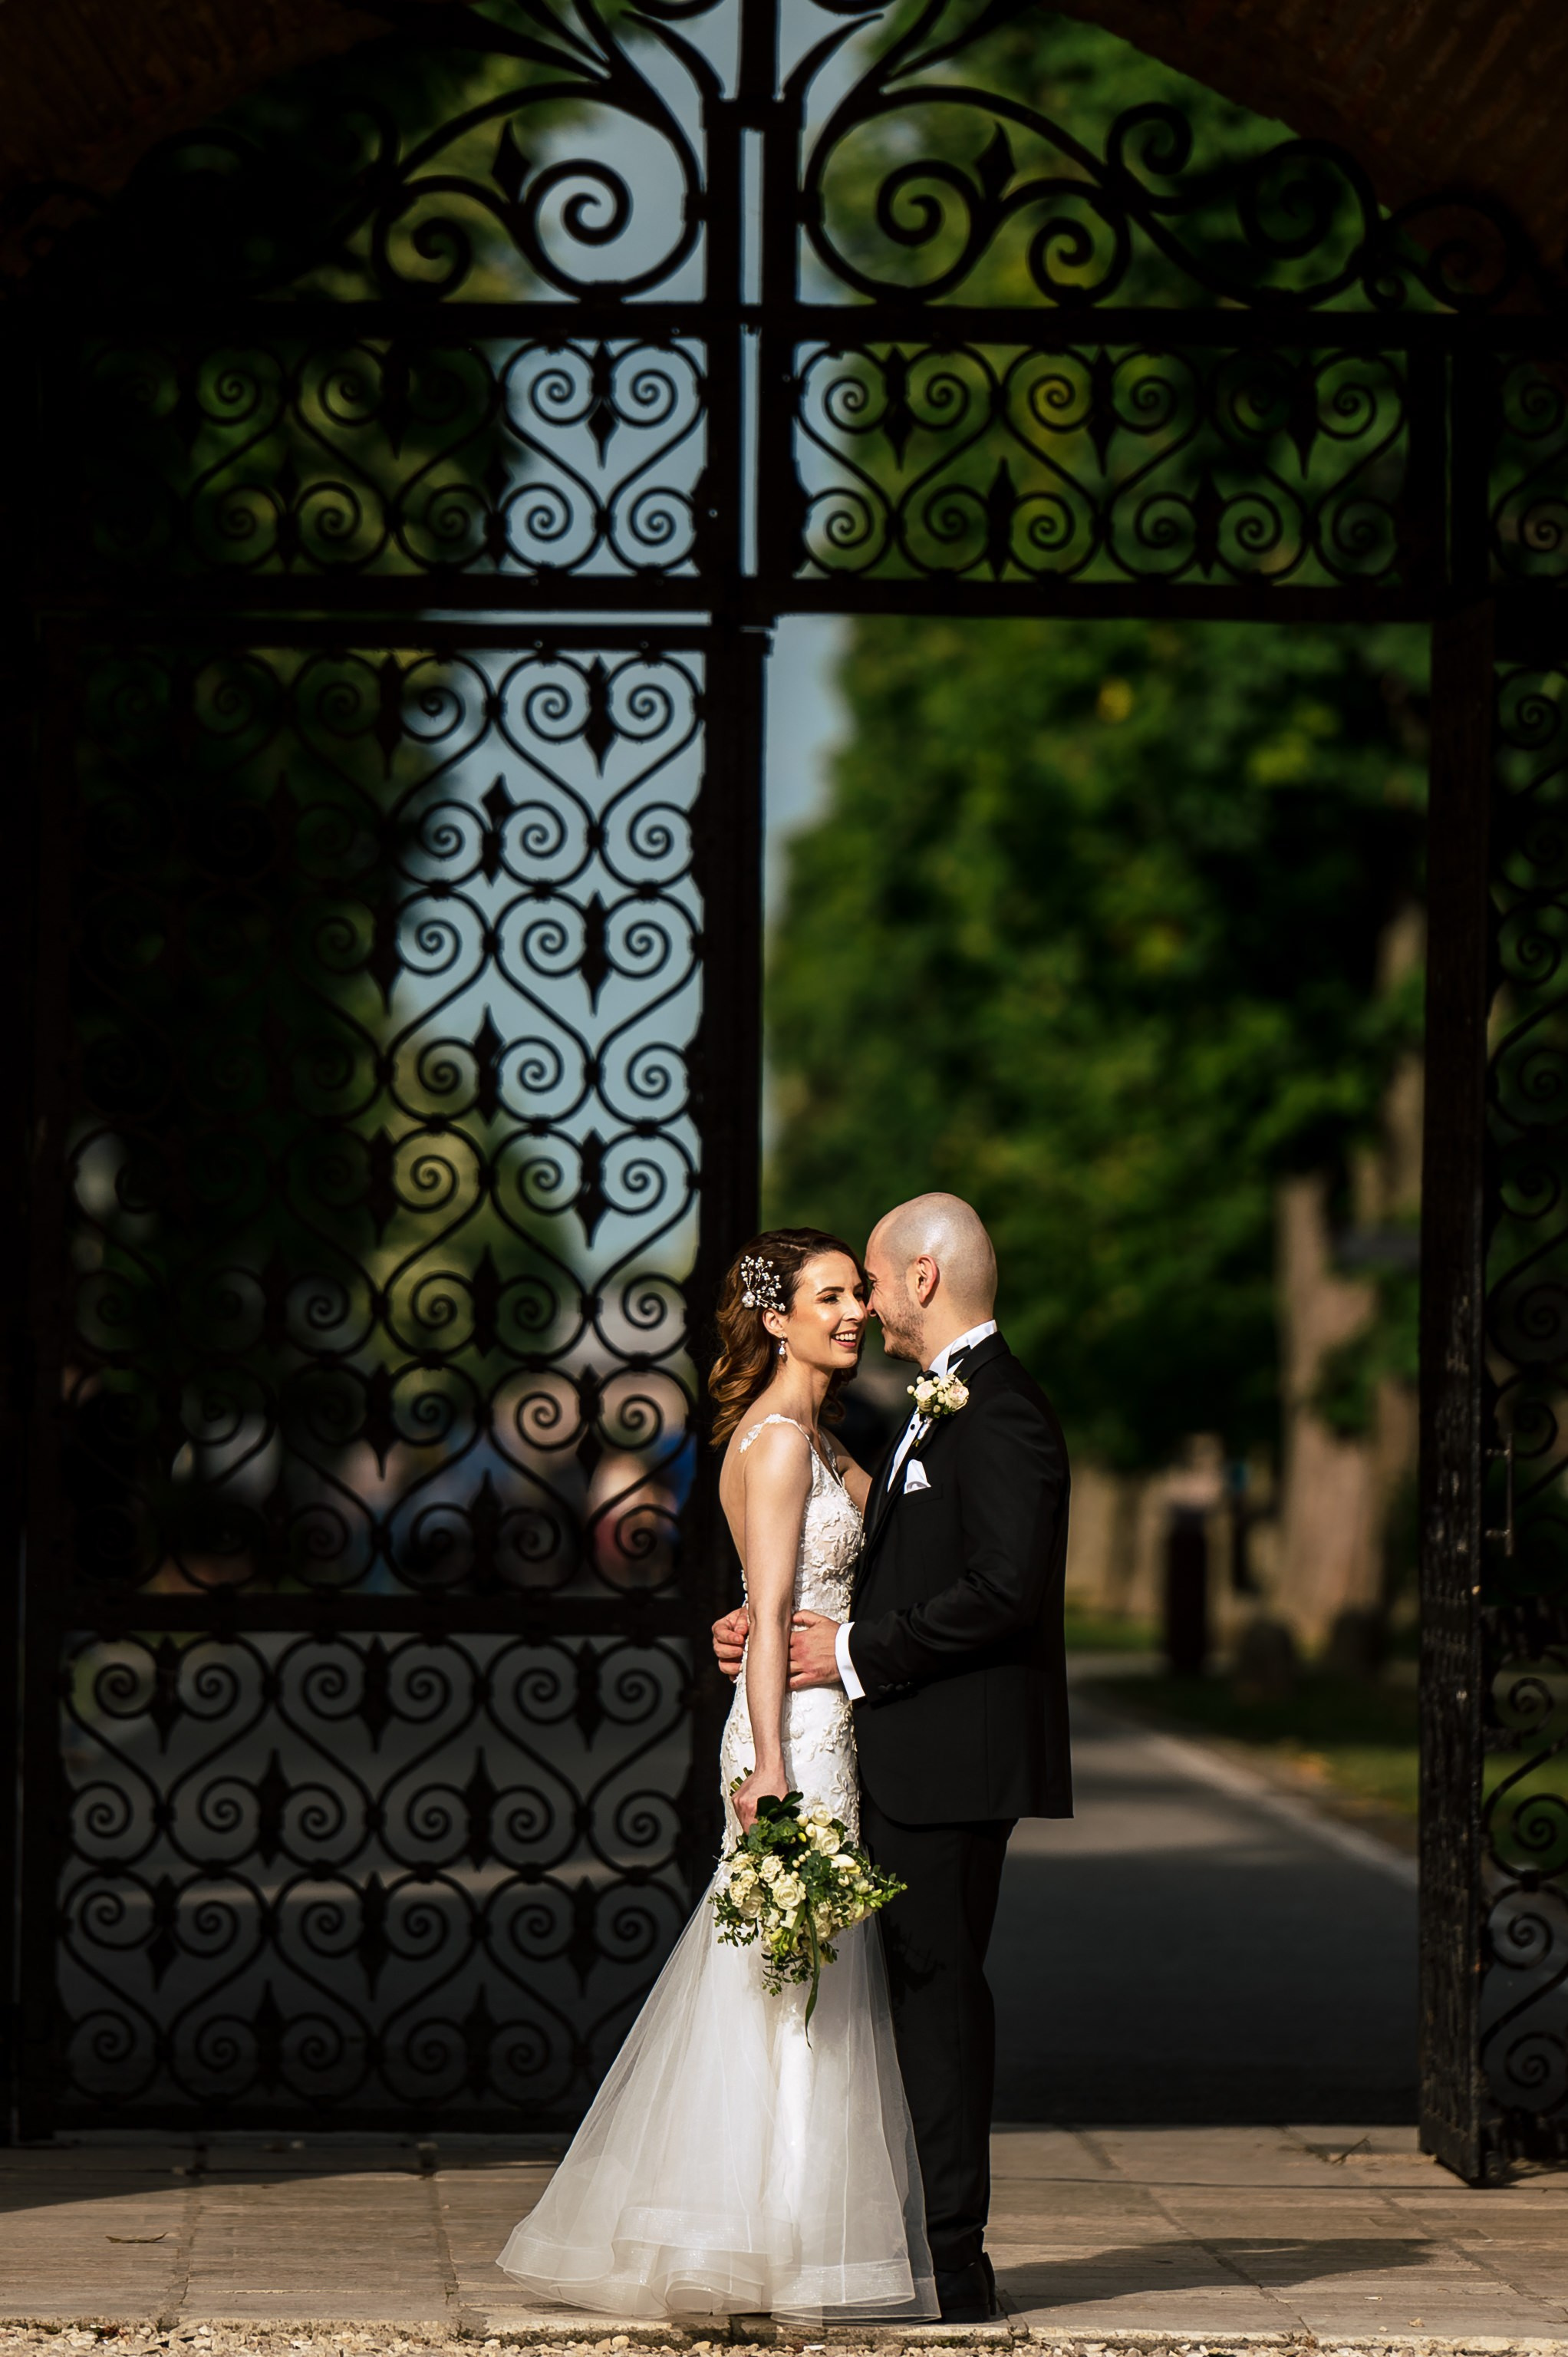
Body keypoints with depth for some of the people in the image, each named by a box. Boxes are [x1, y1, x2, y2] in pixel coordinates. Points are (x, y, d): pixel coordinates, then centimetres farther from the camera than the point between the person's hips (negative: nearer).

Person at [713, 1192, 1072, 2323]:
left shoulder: (1000, 1411, -14)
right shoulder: (945, 1405, 19)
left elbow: (1002, 1592, -22)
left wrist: (857, 1654, -16)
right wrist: (778, 1624, 9)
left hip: (955, 1751, -10)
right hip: (915, 1755, 10)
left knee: (938, 1986, -7)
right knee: (921, 1987, 11)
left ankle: (952, 2263, -4)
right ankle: (936, 2247, 16)